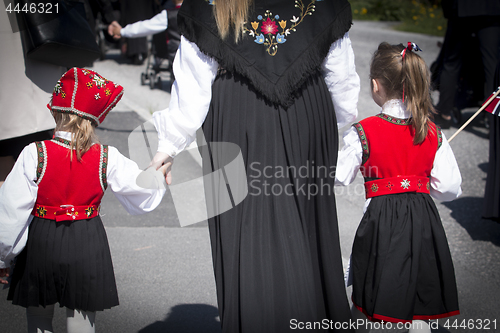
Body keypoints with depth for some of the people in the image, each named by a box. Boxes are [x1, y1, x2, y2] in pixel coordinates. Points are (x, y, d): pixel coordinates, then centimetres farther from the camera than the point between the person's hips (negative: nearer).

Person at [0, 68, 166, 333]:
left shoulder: (35, 154, -12)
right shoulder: (107, 158, -7)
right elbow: (145, 191, 4)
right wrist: (159, 176, 28)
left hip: (41, 244, -1)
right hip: (87, 247, 1)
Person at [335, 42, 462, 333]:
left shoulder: (362, 132, -11)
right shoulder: (433, 132, -1)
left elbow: (339, 178, -1)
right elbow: (450, 188, 0)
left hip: (381, 219, -3)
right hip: (423, 219, 3)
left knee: (365, 302, 13)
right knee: (420, 309, 13)